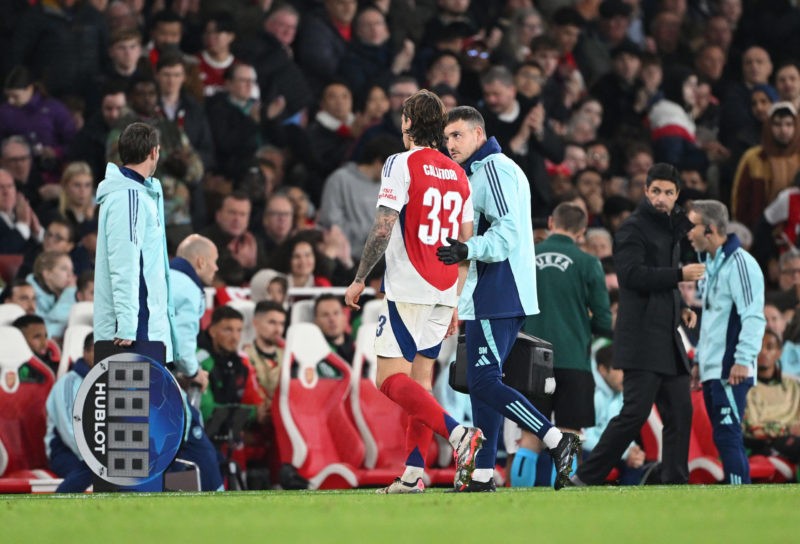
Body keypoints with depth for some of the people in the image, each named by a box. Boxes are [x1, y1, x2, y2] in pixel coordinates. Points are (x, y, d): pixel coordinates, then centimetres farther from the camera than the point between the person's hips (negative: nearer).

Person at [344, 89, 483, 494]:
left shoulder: (401, 164, -7)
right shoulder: (458, 174, 13)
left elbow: (384, 228, -14)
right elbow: (466, 244, 15)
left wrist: (359, 279, -4)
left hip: (408, 289, -7)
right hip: (444, 293, 7)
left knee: (390, 378, -8)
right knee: (420, 380, 11)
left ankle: (457, 434, -27)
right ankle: (413, 473, 5)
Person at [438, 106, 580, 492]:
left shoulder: (492, 169, -11)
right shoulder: (485, 171, 22)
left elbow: (508, 232, -21)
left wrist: (467, 250, -32)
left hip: (496, 297, -11)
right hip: (502, 297, 11)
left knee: (483, 382, -13)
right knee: (482, 381, 9)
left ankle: (557, 441, -13)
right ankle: (483, 475, 9)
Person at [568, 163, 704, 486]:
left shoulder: (672, 229, 20)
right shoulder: (633, 228, -7)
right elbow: (633, 274, -20)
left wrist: (681, 309, 14)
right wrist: (680, 275, -18)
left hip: (668, 338, 9)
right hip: (641, 339, -9)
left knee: (680, 411, 5)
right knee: (635, 411, -13)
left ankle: (675, 483, 9)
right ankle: (585, 478, -8)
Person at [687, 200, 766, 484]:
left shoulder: (739, 263, -12)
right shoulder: (710, 264, 18)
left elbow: (753, 317, -19)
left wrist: (743, 360, -25)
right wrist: (699, 360, 23)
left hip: (731, 372, -10)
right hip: (712, 371, 10)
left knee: (728, 436, -12)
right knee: (725, 438, 9)